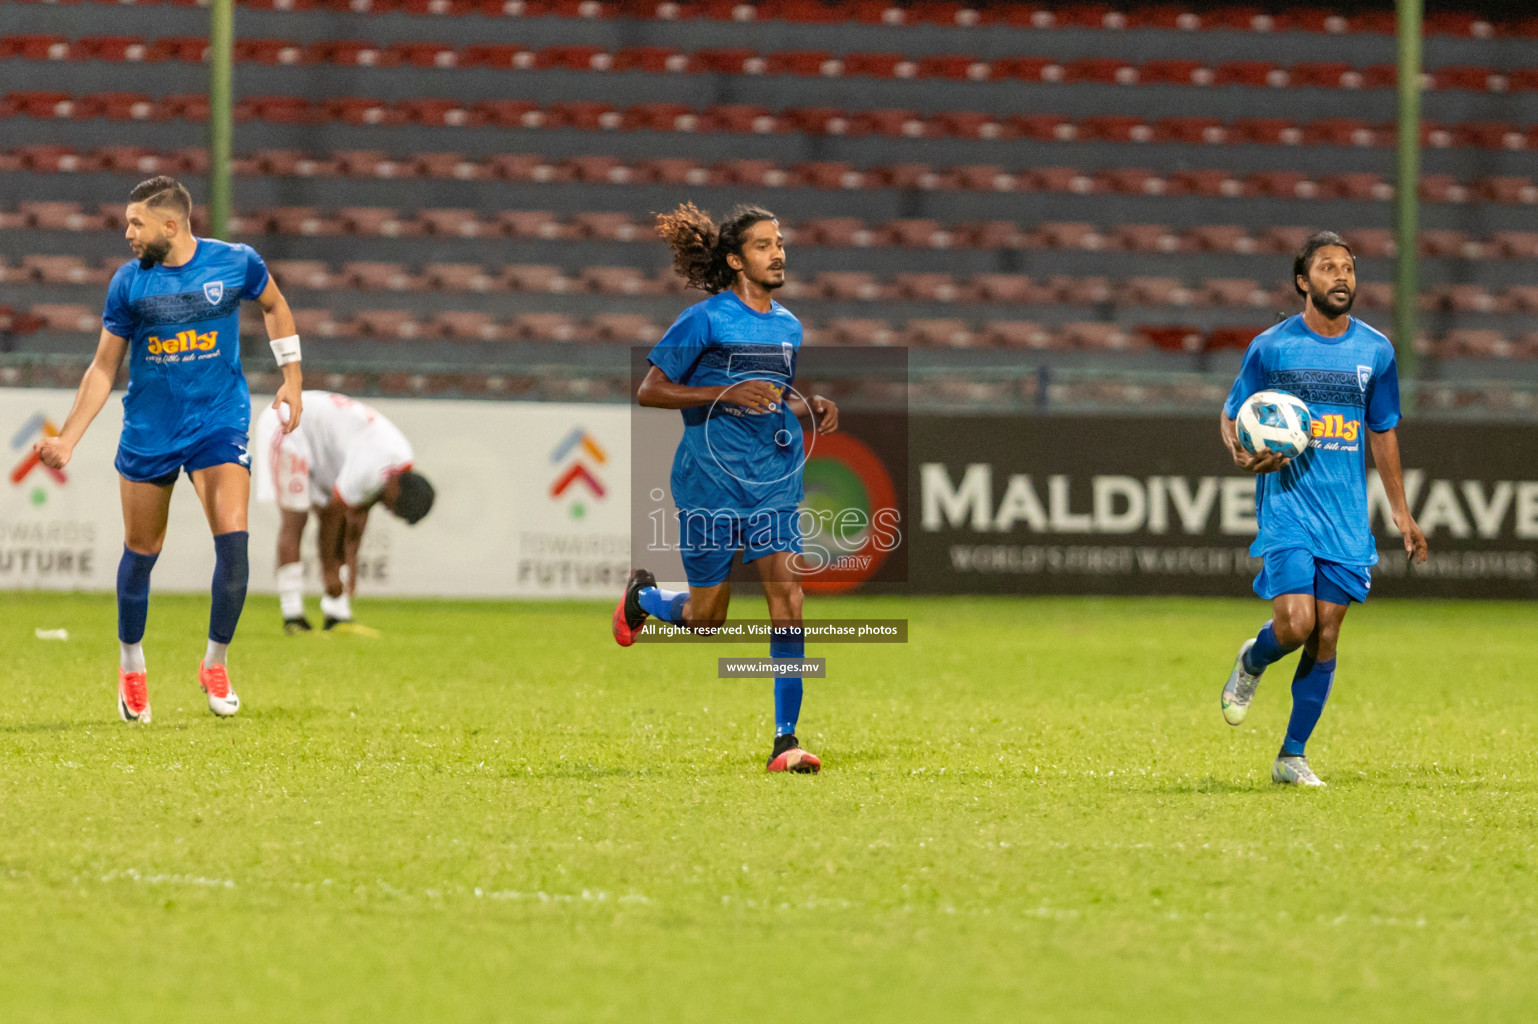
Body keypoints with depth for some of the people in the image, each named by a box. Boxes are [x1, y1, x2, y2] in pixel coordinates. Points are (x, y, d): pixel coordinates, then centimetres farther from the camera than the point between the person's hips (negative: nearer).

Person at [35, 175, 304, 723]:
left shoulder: (236, 263, -7)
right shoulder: (129, 282, -5)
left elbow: (274, 305, 15)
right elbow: (104, 367, 2)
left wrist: (291, 377, 11)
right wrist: (66, 440, -4)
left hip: (219, 421, -1)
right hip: (149, 429, 1)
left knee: (232, 540, -16)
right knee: (140, 553, 7)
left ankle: (216, 664, 2)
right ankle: (131, 667, 28)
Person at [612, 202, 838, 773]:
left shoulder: (788, 327, 11)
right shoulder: (706, 320, -8)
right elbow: (648, 391, -9)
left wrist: (812, 407, 5)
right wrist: (727, 394, -19)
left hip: (775, 484, 4)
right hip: (711, 483, -4)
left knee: (788, 602, -11)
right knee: (706, 618, 5)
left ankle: (785, 742, -10)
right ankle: (642, 596, 39)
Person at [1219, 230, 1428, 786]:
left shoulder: (1375, 351, 7)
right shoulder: (1271, 347, -2)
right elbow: (1231, 416, 7)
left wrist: (1401, 512, 16)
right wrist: (1243, 454, -16)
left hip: (1347, 514, 3)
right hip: (1286, 505, -3)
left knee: (1325, 636, 1)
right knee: (1295, 624, -16)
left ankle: (1292, 755, 11)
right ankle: (1251, 663, 19)